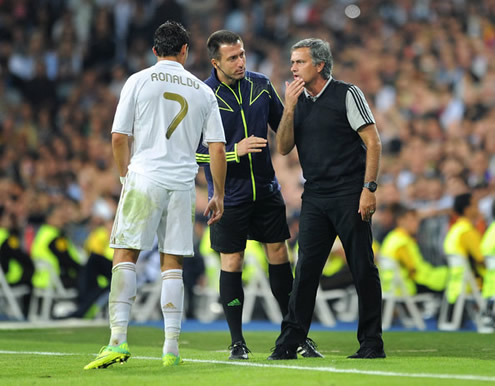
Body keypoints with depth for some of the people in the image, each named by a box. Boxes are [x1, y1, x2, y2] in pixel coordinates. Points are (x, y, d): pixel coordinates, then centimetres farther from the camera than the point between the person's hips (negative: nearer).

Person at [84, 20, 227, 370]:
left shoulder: (138, 81, 2)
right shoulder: (202, 91, 9)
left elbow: (119, 138, -1)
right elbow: (217, 149, 7)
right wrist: (219, 195, 16)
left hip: (144, 179, -2)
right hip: (183, 185, 2)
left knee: (125, 255, 1)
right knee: (172, 262, 7)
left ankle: (119, 338, -11)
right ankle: (172, 347, 3)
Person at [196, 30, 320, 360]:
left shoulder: (261, 85, 2)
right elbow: (195, 151, -11)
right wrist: (234, 151, -22)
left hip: (266, 189, 4)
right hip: (228, 194, -4)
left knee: (279, 256, 6)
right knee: (232, 264, 1)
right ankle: (237, 342, 11)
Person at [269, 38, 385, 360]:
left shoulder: (347, 94, -3)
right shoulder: (299, 101, 13)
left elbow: (373, 142, -6)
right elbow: (283, 148, 6)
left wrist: (369, 188, -14)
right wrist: (289, 108, -6)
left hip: (349, 196, -5)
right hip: (314, 197, 5)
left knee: (363, 269, -2)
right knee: (306, 268, 0)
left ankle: (372, 343, 4)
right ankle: (290, 341, 1)